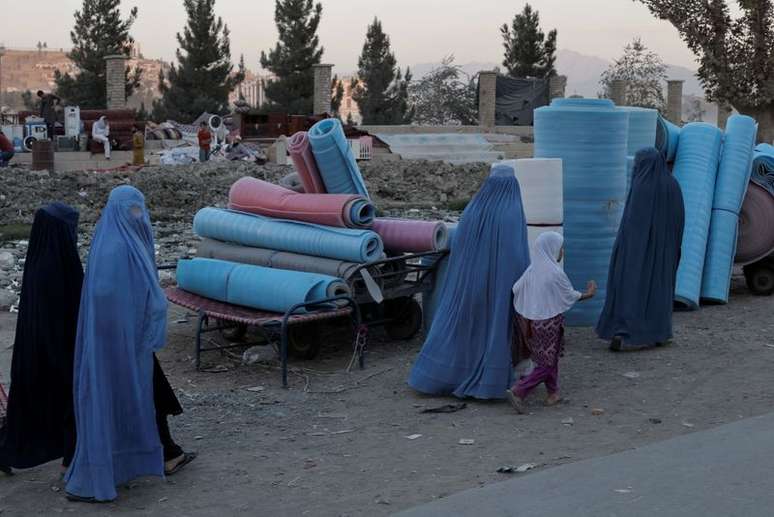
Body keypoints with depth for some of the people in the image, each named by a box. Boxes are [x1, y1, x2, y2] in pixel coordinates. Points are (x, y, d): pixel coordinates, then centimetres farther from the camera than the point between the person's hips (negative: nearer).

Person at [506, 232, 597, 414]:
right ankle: (518, 391, -8)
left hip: (531, 320, 7)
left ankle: (553, 393, 32)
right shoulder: (555, 272, -19)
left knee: (547, 358, 22)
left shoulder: (532, 269, -2)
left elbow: (516, 288, -3)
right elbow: (570, 296, -9)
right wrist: (588, 294, 10)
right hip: (550, 322, -7)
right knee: (548, 363, 3)